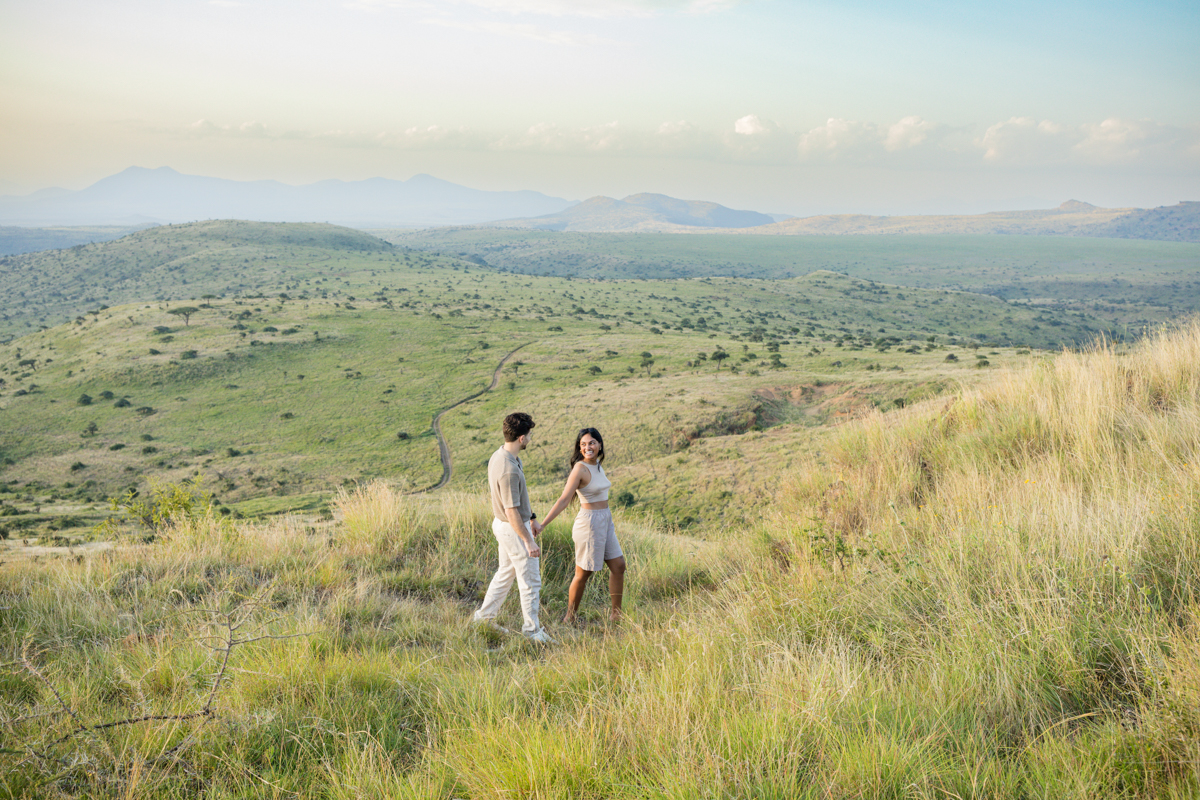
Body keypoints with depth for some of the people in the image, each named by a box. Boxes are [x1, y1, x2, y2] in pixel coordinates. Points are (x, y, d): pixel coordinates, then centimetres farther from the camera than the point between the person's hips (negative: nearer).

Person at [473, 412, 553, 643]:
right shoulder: (509, 470, -30)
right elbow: (511, 511, -27)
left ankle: (485, 616, 34)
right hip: (513, 529, -10)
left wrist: (531, 518, 23)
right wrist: (529, 541, -20)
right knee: (530, 581, 4)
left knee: (506, 572, 24)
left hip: (502, 524, 10)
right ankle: (532, 630, 16)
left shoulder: (498, 456, 2)